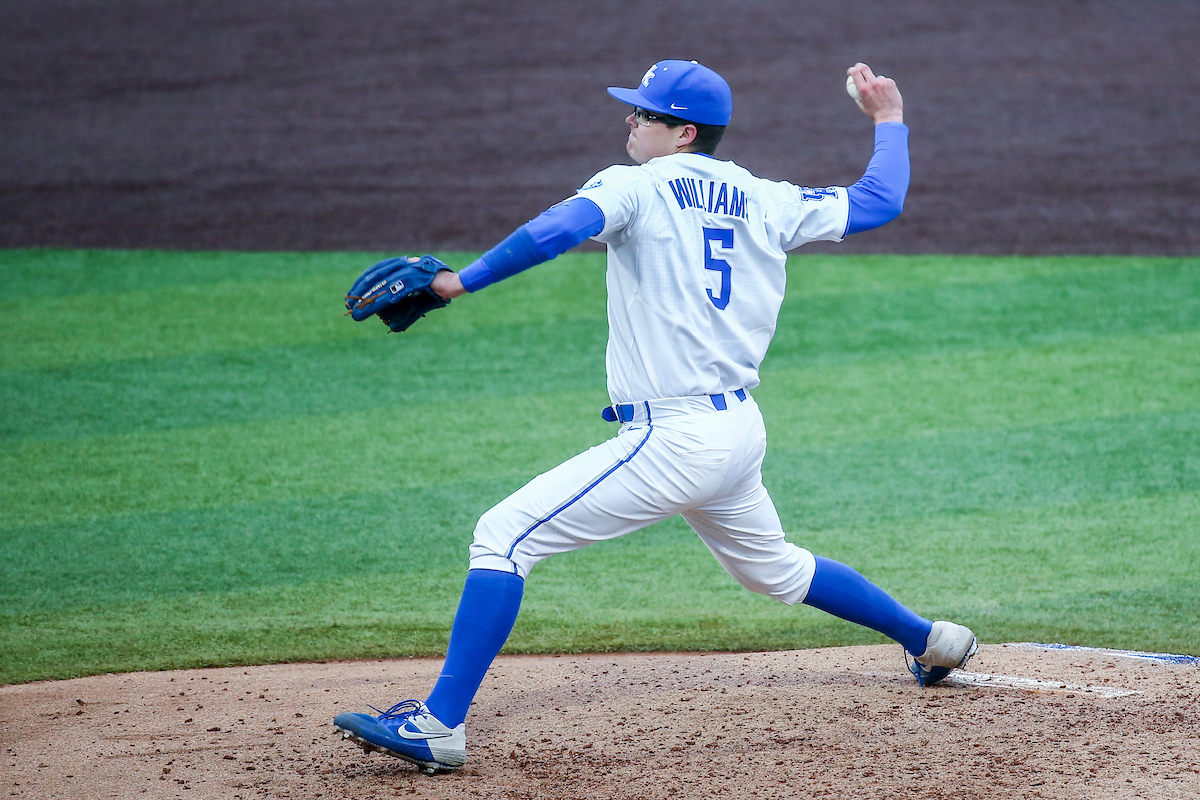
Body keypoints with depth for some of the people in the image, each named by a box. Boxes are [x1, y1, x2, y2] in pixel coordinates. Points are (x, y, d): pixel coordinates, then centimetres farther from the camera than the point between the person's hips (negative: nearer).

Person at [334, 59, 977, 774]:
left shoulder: (635, 187, -6)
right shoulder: (764, 201, 11)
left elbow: (563, 228, -25)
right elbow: (879, 203, 19)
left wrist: (464, 280, -23)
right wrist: (889, 124, 35)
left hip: (674, 440, -8)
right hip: (741, 433, 8)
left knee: (505, 535, -10)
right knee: (772, 566, 33)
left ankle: (441, 724, -19)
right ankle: (929, 640, 42)